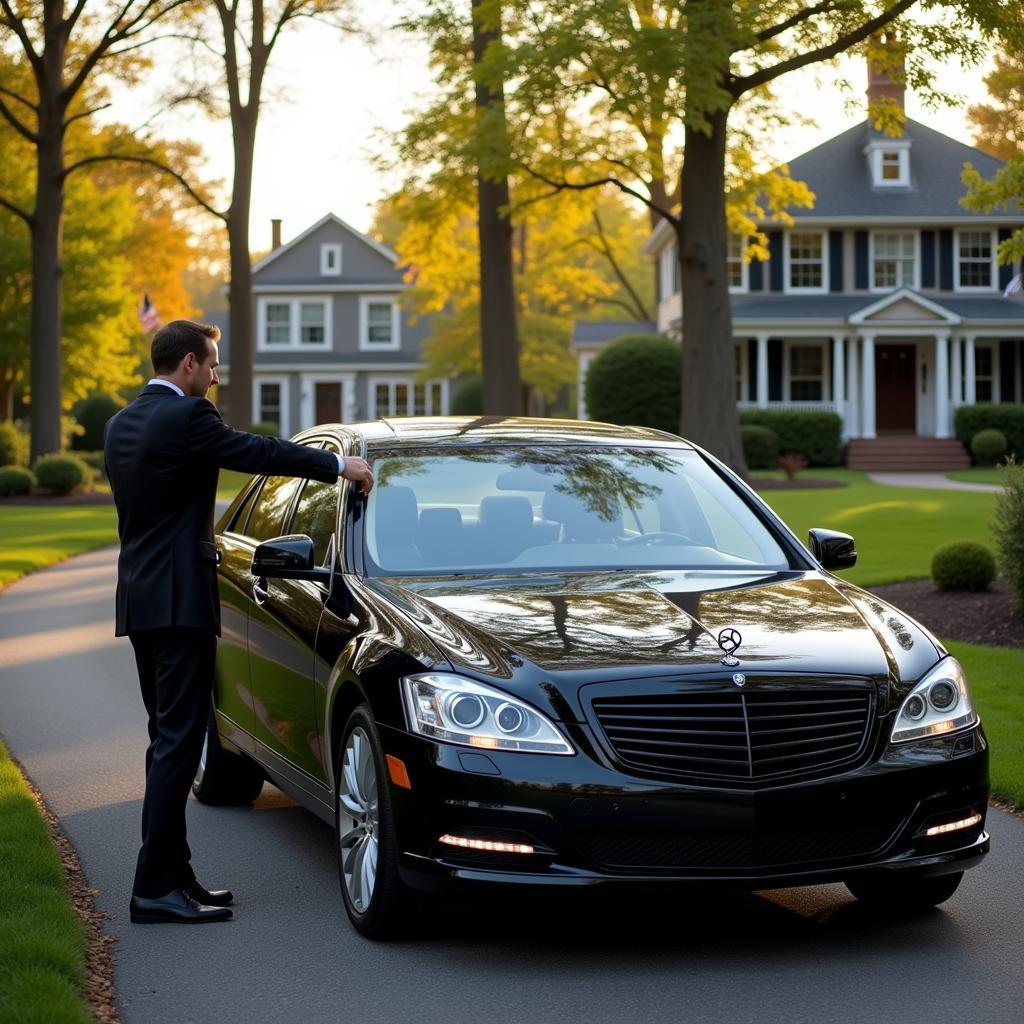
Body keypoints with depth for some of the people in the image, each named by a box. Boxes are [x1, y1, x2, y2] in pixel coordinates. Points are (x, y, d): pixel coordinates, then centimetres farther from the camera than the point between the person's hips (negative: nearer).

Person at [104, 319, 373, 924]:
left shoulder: (122, 424, 14)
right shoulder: (187, 416, -13)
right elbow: (258, 452, -11)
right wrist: (339, 465, 0)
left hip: (139, 601, 10)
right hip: (179, 599, -10)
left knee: (169, 739, 15)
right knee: (178, 742, -9)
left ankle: (173, 875, 19)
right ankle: (156, 888, -10)